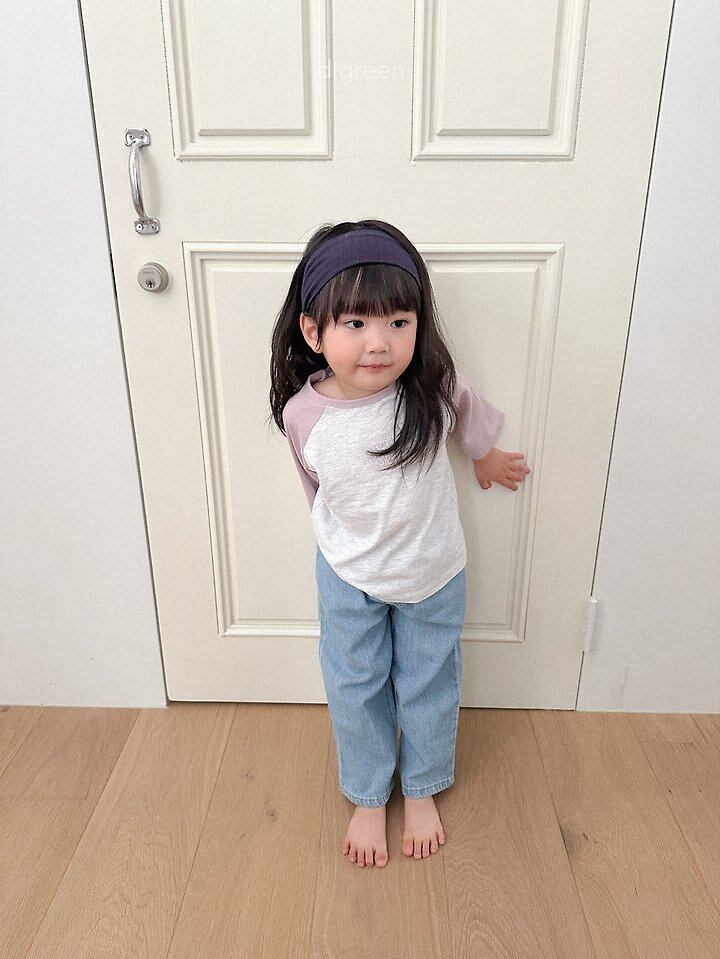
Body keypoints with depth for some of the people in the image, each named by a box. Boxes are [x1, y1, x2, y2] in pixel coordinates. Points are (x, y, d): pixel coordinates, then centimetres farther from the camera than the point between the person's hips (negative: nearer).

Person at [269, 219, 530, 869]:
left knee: (429, 688, 20)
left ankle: (423, 790, 48)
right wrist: (348, 545, 10)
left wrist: (488, 456, 19)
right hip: (350, 579, 0)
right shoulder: (302, 414, -23)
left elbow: (468, 412, 1)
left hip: (434, 573, 0)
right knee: (356, 693, 17)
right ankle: (367, 797, 46)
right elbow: (319, 493, -2)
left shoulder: (431, 383, -25)